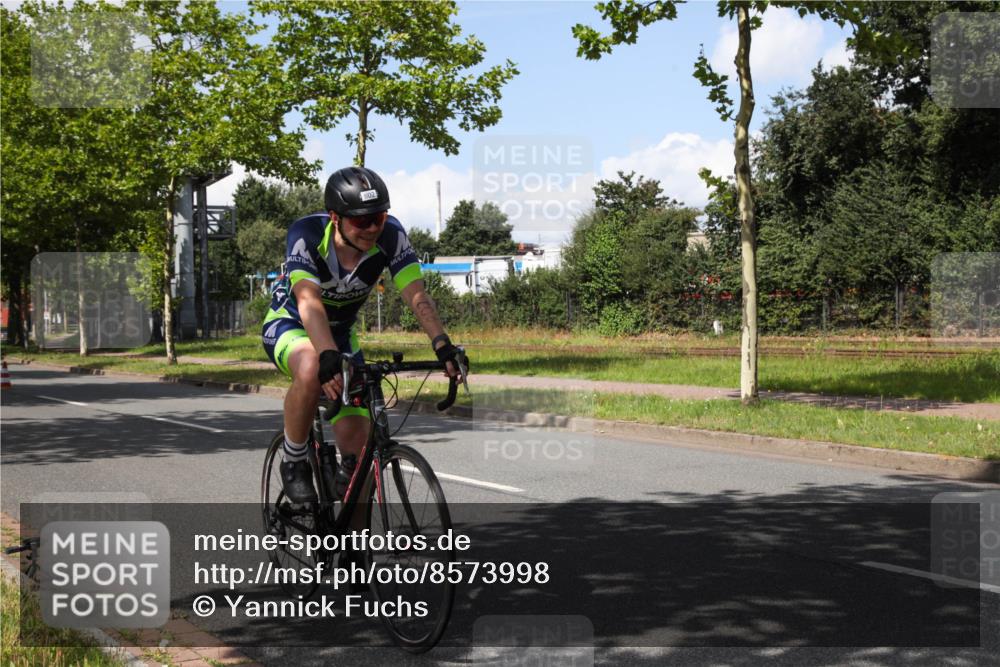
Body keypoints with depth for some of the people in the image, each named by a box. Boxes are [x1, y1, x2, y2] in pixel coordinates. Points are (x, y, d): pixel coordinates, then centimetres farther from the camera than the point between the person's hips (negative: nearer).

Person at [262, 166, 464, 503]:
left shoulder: (390, 235, -22)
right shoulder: (306, 233, -31)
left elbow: (416, 294, -29)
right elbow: (309, 301, -43)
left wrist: (443, 345, -45)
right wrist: (329, 357, -58)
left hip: (341, 333, 4)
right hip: (289, 324, -3)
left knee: (358, 445, -7)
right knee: (312, 370, -40)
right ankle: (293, 463, -16)